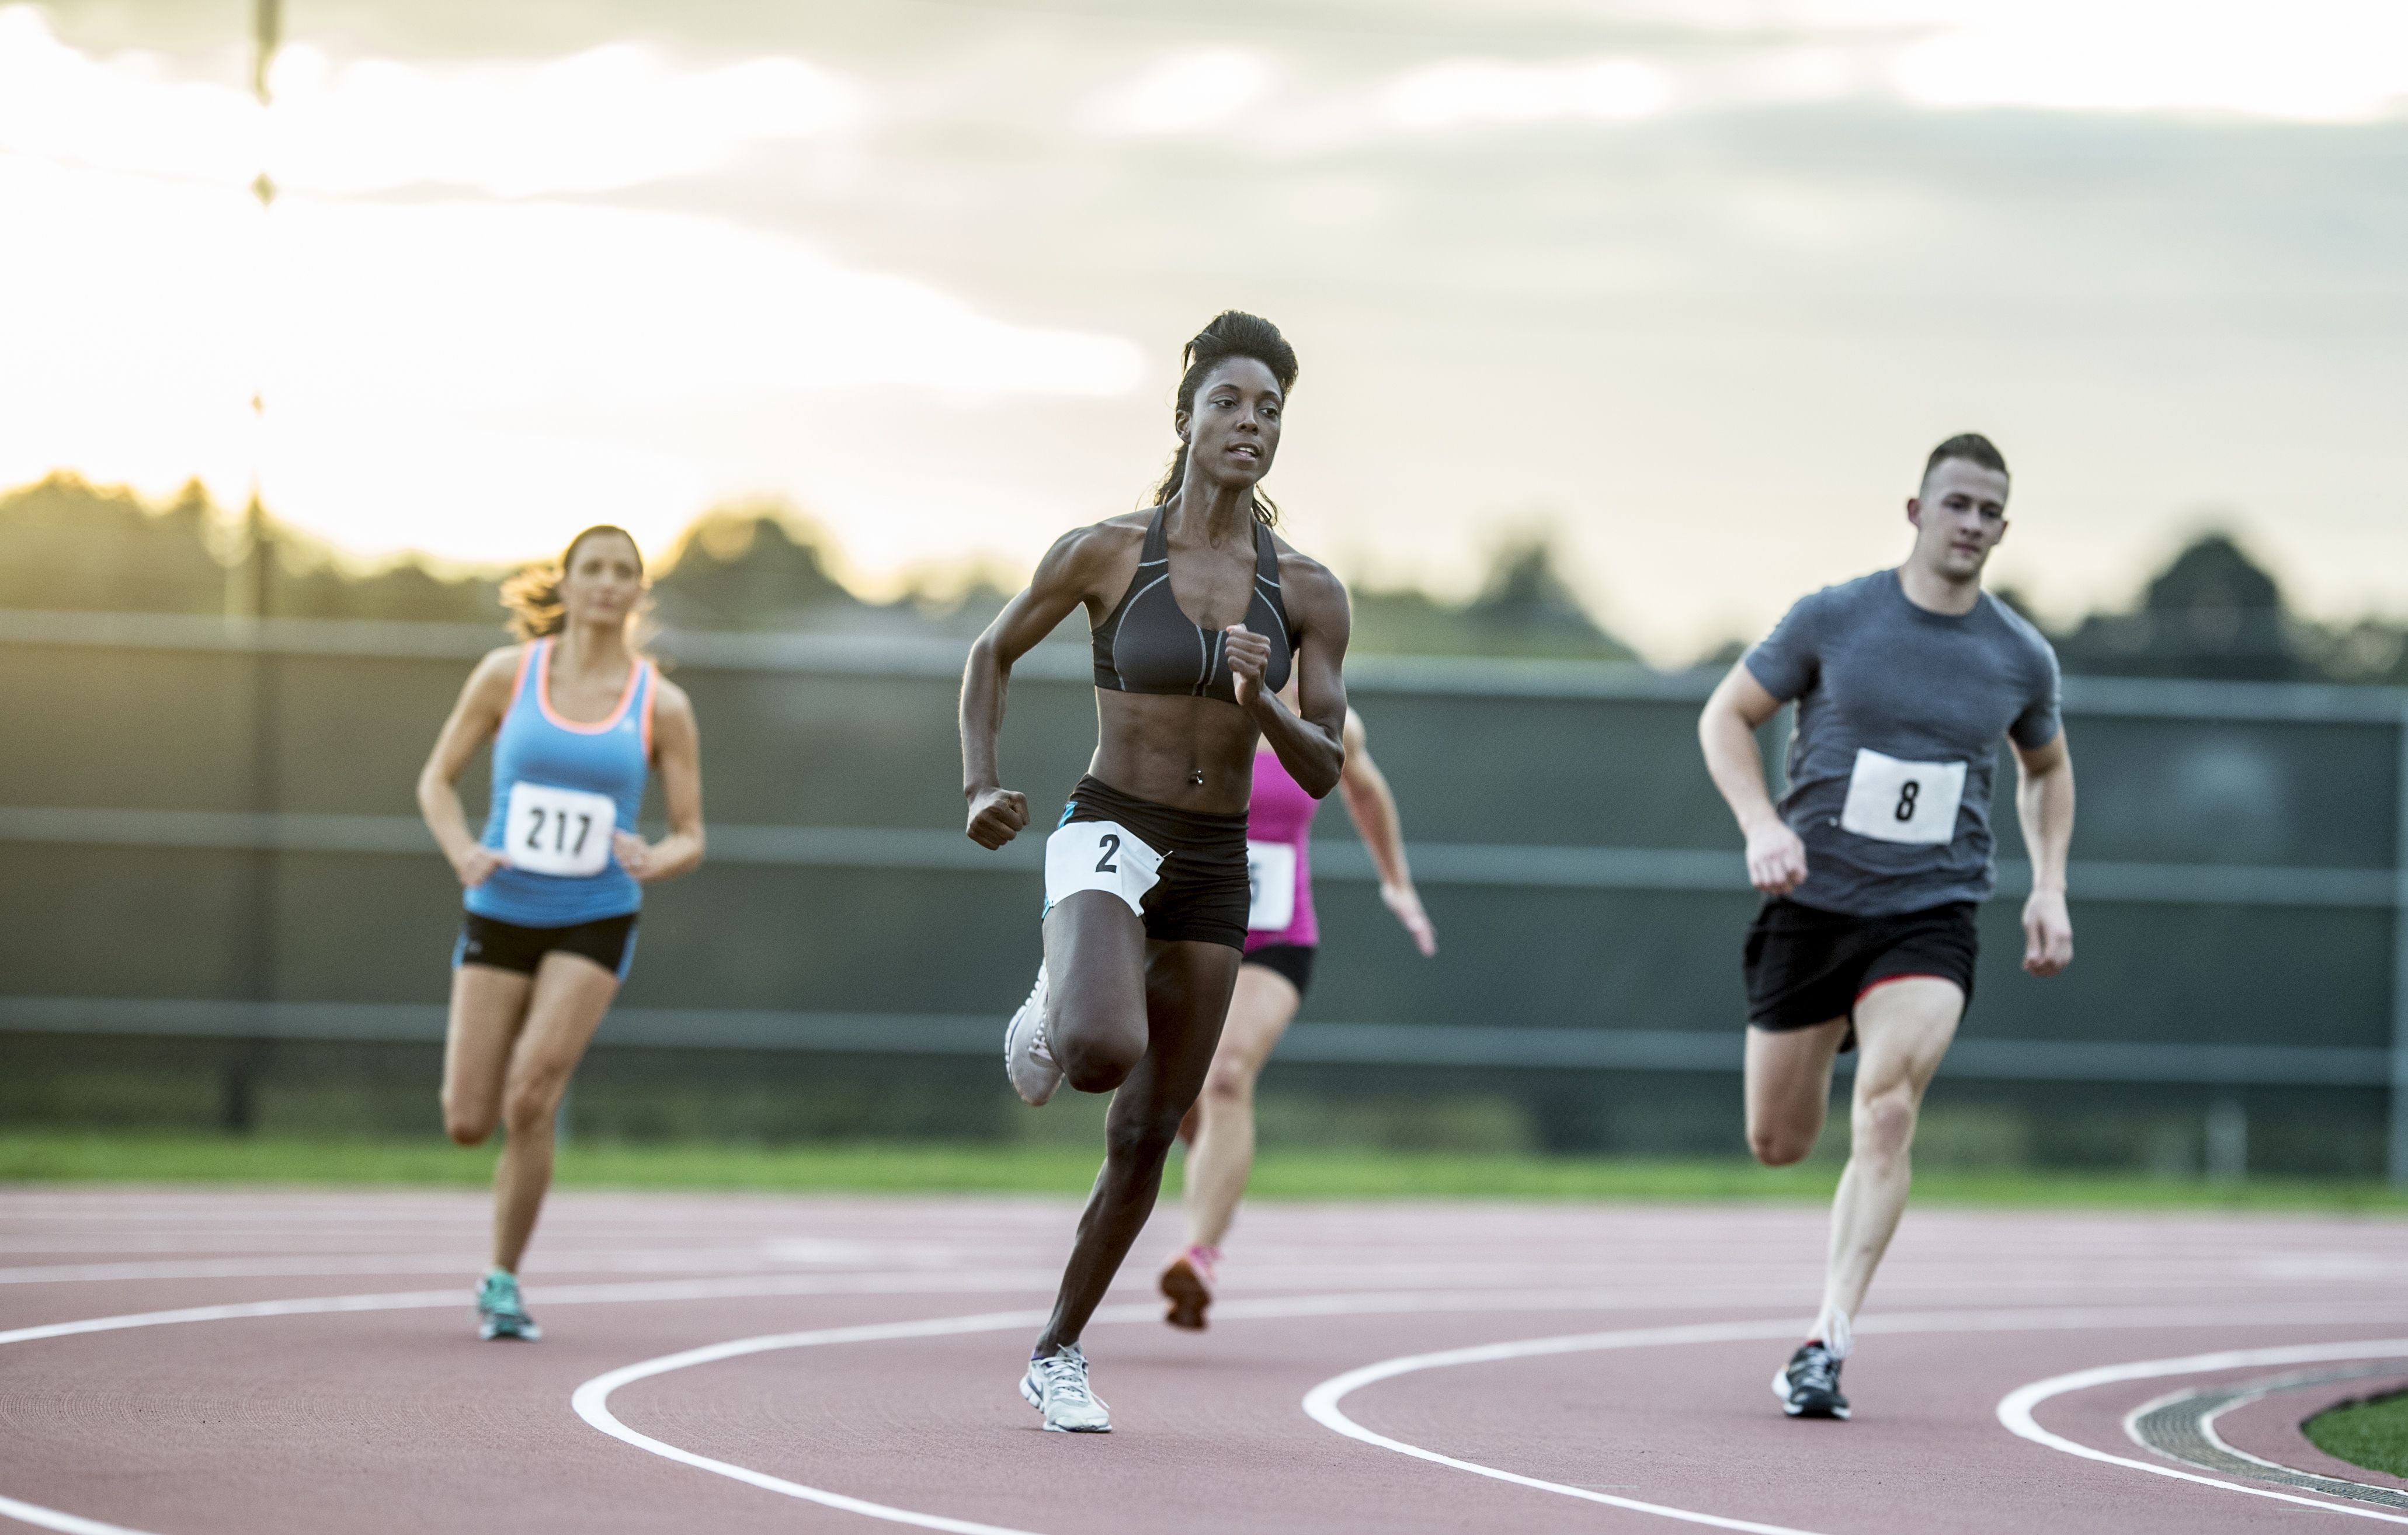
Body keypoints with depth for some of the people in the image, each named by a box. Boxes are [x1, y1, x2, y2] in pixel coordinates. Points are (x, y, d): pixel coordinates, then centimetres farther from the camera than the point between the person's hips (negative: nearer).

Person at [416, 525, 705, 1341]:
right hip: (500, 915, 1)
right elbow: (437, 780, 6)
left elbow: (690, 837, 4)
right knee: (467, 1125, -3)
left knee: (529, 1103, -20)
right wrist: (463, 853, -13)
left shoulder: (661, 706, -1)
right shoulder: (509, 673, 0)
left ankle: (503, 1282, -3)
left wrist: (654, 861, -19)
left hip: (593, 924, -1)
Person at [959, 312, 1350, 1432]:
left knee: (1145, 1136, 7)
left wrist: (1263, 705, -21)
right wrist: (980, 788, -4)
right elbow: (993, 653, 8)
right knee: (1105, 1049, -32)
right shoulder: (1107, 554, -7)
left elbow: (1323, 771, -1)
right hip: (1107, 837, -4)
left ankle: (1057, 1356, 24)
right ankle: (1050, 1016, 7)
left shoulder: (1306, 594, 0)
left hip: (1215, 869, 4)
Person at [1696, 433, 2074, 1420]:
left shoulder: (2022, 659, 3)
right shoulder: (1833, 620, -4)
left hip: (1930, 919, 0)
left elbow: (2046, 769, 23)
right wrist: (1760, 824, -13)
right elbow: (1727, 717, 4)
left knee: (1887, 1114, -23)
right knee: (1777, 1143, 7)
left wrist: (2049, 886, 9)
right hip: (1813, 903, 0)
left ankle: (1827, 1344, -24)